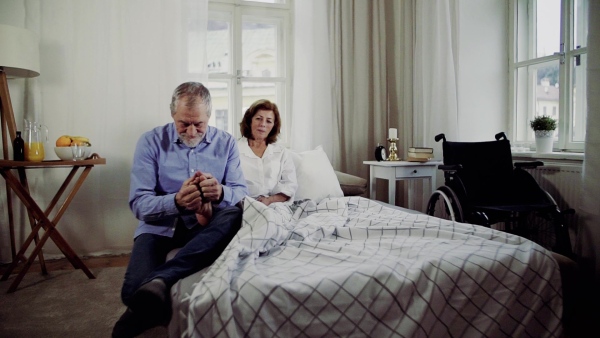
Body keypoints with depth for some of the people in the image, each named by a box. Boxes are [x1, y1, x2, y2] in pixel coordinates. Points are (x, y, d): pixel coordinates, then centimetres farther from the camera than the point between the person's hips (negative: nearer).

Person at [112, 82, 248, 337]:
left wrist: (221, 193, -29)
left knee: (235, 215, -34)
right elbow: (138, 203, -10)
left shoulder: (226, 142, 2)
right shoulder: (150, 142, -4)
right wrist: (176, 201, -31)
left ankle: (159, 279, -38)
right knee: (133, 291, -29)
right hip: (160, 224, -2)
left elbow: (241, 192, -4)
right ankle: (151, 309, 5)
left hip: (207, 225, 2)